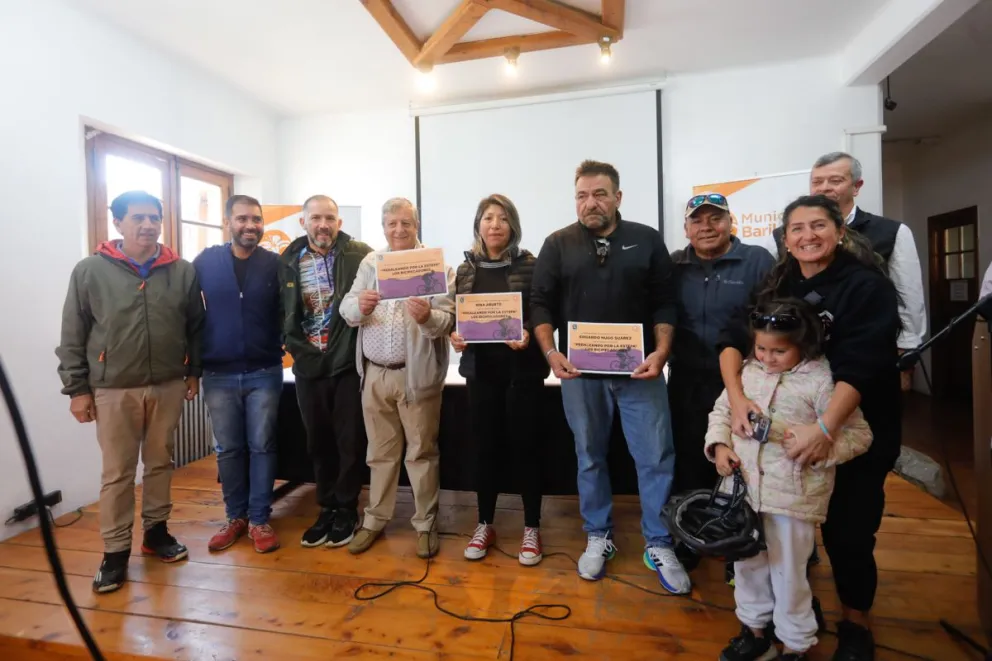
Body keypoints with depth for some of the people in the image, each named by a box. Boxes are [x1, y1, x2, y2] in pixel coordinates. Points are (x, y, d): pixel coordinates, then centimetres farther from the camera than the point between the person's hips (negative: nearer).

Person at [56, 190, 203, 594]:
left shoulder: (182, 272, 1)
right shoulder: (90, 271, -4)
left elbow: (196, 327, 8)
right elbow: (72, 337, 0)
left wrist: (193, 372, 7)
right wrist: (77, 387, -1)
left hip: (168, 387, 2)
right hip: (113, 391, -2)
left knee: (160, 464, 15)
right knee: (117, 473, 7)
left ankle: (156, 530, 32)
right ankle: (115, 551, 21)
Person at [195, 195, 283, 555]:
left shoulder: (275, 264, -2)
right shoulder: (205, 262, 1)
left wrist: (287, 349, -9)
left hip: (264, 373, -1)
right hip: (219, 374, 1)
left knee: (261, 446, 6)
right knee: (228, 449, 11)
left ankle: (259, 519, 19)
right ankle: (236, 516, 28)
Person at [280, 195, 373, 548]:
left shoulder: (360, 255, -5)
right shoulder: (288, 261, 6)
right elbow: (284, 314, 11)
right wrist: (297, 349, 5)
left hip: (349, 364, -3)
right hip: (308, 366, 4)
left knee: (350, 442, 6)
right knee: (318, 442, 14)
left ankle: (346, 510, 25)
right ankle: (326, 509, 32)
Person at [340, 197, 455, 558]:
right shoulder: (370, 262, 9)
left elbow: (448, 319, -12)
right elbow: (346, 310, 2)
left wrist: (428, 317, -33)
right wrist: (359, 305, -20)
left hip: (417, 373, -3)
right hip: (374, 373, 4)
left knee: (421, 452, 8)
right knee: (379, 452, 16)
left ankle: (425, 524, 23)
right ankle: (375, 520, 32)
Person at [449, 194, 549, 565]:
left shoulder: (530, 265, -2)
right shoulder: (466, 269, 8)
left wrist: (528, 334, -24)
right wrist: (454, 335, -12)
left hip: (522, 368, -2)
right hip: (480, 369, 3)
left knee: (525, 445, 5)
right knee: (486, 446, 11)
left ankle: (532, 528, 23)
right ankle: (485, 525, 28)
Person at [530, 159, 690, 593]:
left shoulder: (646, 240, 5)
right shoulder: (558, 245, 4)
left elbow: (665, 303, 3)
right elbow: (541, 304, 1)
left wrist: (661, 351, -10)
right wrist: (551, 352, -13)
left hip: (639, 368, 0)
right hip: (580, 370, 0)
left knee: (656, 457, 5)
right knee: (589, 456, 13)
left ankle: (659, 545, 24)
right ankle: (598, 537, 31)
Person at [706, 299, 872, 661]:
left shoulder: (822, 380, -10)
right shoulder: (748, 370, 3)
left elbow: (859, 434, -7)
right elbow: (722, 409, 12)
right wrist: (719, 445, -4)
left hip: (791, 494, -5)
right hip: (744, 486, 5)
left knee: (787, 571, 11)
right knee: (746, 563, 20)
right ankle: (754, 631, 43)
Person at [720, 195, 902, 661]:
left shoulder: (867, 285, -11)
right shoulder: (776, 286, 2)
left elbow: (860, 363, -22)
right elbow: (734, 338, -8)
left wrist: (826, 427, -33)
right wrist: (736, 396, -24)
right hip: (786, 429, 4)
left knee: (847, 531, 5)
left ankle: (856, 622, 32)